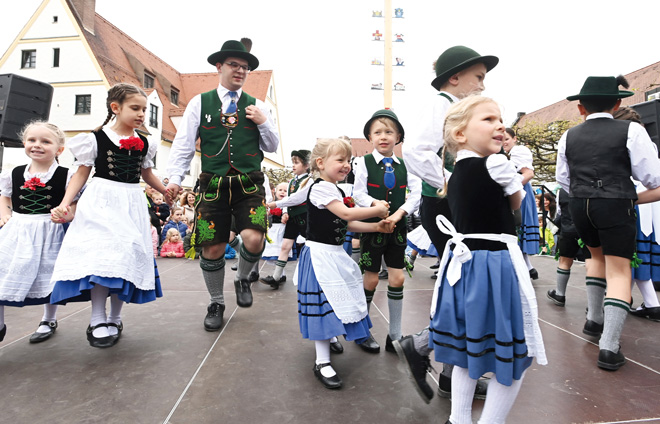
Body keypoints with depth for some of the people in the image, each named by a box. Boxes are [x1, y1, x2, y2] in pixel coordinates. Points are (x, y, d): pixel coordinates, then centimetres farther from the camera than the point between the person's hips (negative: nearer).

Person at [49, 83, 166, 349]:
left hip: (132, 205, 4)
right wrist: (64, 204, -9)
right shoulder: (97, 138, -1)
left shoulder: (144, 143, 11)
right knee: (101, 254, -14)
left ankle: (115, 318, 15)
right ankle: (97, 320, -2)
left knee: (127, 256, 2)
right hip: (101, 203, -4)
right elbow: (82, 173, 0)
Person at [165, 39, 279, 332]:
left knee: (254, 240, -18)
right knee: (212, 248, 3)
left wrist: (263, 123, -2)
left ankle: (242, 278, 17)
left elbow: (272, 147, 15)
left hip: (249, 186, 1)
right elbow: (183, 145, 8)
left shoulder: (257, 106, 13)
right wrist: (175, 178, -3)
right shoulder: (199, 102, 10)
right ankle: (216, 303, 27)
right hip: (213, 186, 0)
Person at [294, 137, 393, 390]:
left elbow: (348, 225, 15)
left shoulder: (337, 191, 13)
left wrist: (377, 226, 6)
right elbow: (346, 213, -27)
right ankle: (322, 363, 7)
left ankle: (326, 339, 41)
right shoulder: (321, 188, -17)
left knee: (335, 303, 19)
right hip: (321, 254, -9)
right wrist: (377, 209, -15)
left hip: (335, 254, 9)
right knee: (325, 305, -4)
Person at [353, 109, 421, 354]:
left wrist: (400, 212, -16)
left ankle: (395, 336, 20)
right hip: (372, 226, -3)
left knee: (397, 279, 4)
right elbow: (358, 193, -9)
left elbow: (418, 192, -3)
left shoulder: (403, 165, 5)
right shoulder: (365, 162, -3)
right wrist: (375, 204, -26)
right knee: (371, 279, 6)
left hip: (397, 228, 3)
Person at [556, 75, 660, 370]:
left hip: (579, 206, 4)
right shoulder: (631, 131, -4)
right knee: (619, 270, 1)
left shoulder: (569, 137, 5)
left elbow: (563, 179, 10)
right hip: (616, 204, -4)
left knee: (598, 256, 26)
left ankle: (594, 320, 30)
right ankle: (609, 348, -5)